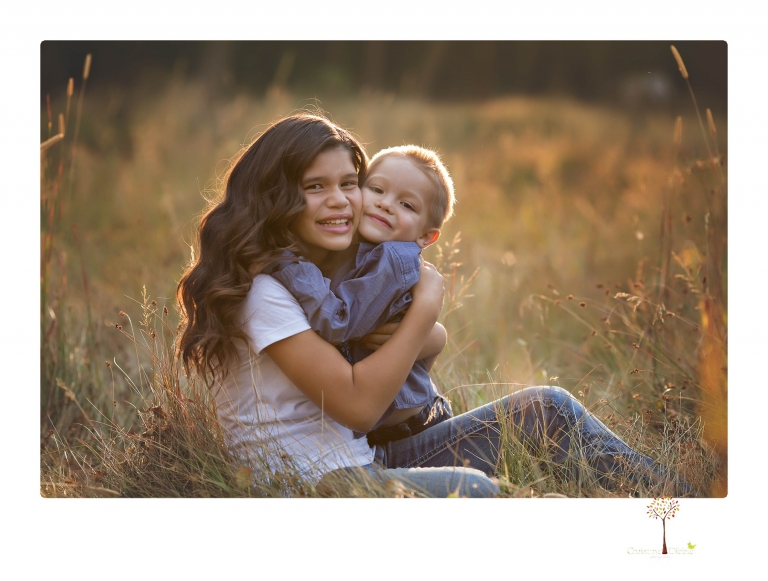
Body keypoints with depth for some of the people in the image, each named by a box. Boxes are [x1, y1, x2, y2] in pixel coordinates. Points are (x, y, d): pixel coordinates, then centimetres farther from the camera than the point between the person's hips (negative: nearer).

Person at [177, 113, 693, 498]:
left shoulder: (333, 270, 14)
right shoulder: (262, 290, -16)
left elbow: (430, 341, 17)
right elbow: (359, 405, -20)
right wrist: (427, 304, -14)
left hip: (363, 461, 10)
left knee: (544, 407, 1)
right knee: (472, 487, -35)